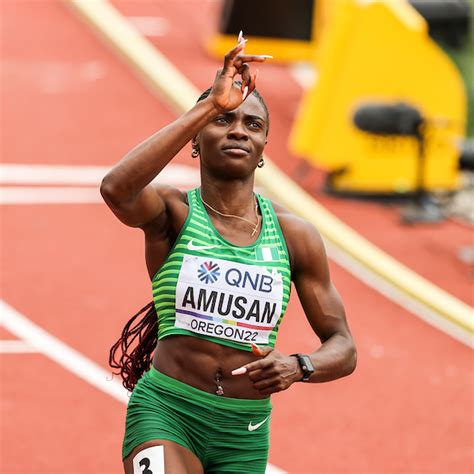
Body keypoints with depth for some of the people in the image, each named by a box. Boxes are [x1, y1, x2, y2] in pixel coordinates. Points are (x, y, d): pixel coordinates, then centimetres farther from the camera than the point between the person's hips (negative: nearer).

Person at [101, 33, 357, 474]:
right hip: (166, 410, -4)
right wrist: (211, 104, -28)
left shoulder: (295, 235, 4)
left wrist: (297, 367, -17)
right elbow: (116, 189, -29)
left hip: (244, 438, 4)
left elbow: (343, 349, 7)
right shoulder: (173, 211, -3)